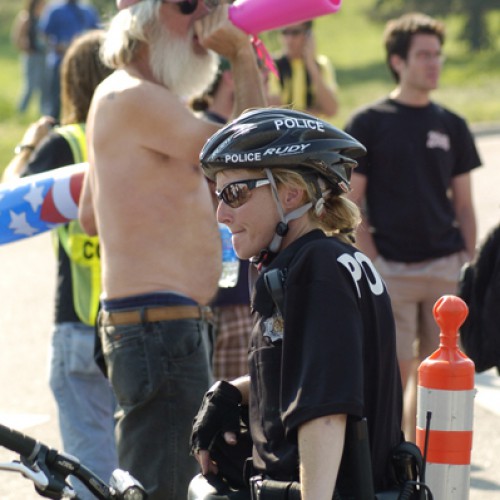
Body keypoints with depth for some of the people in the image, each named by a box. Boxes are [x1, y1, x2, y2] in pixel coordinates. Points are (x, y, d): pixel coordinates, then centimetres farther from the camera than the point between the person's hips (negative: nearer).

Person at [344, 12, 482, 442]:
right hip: (391, 271, -4)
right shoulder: (368, 124, -1)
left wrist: (470, 262, 5)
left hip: (445, 268, 4)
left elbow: (464, 205, 14)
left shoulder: (451, 127, 11)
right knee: (394, 373, -4)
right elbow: (350, 205, -2)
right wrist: (373, 262, -11)